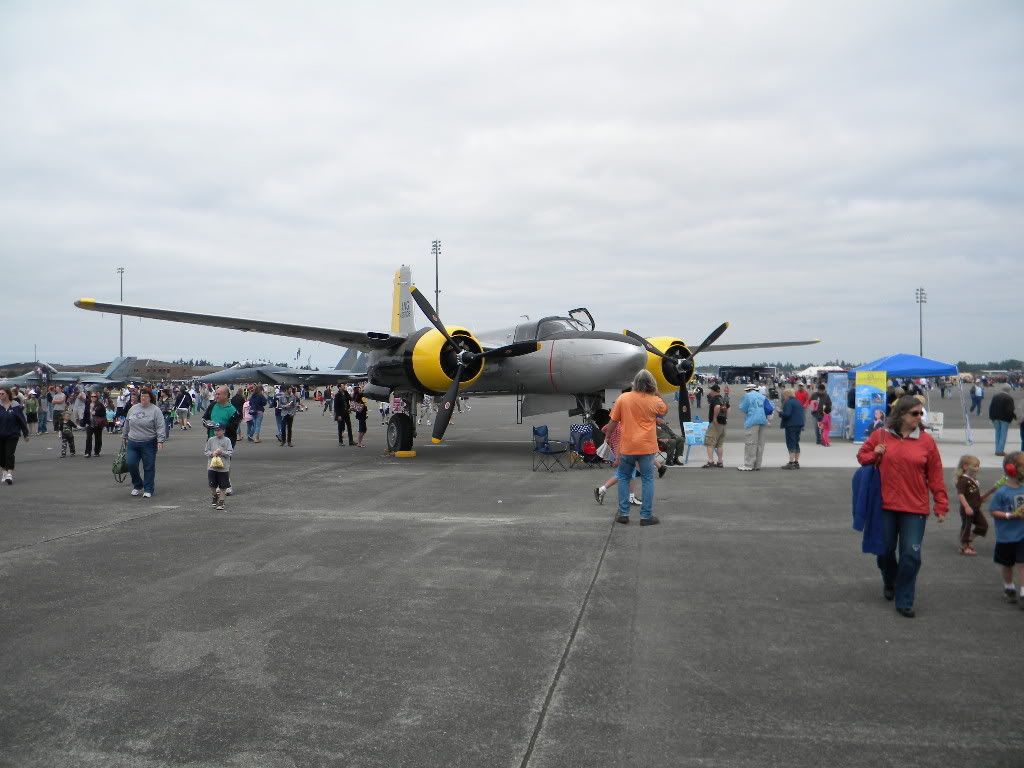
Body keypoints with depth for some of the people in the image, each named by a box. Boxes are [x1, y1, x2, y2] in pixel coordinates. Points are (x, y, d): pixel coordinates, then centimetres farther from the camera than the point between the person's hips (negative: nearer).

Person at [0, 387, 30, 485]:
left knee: (9, 454, -7)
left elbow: (23, 420, 1)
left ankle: (9, 473, -7)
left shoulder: (16, 406, -4)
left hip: (12, 435, -2)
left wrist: (26, 434, 4)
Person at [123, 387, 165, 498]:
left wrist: (160, 440, -18)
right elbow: (127, 424, 22)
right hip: (132, 444, 4)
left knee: (149, 467, 1)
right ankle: (137, 485, 21)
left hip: (149, 444, -4)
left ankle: (148, 490, 11)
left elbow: (161, 426, -10)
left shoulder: (155, 410, -4)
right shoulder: (133, 409, 10)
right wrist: (125, 436, 25)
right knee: (131, 464, 0)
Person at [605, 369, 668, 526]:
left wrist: (608, 431, 17)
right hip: (647, 447, -1)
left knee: (623, 478, 15)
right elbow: (665, 411, 17)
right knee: (647, 479, 7)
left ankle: (623, 514, 15)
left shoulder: (623, 398, -5)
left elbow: (613, 421, 1)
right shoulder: (655, 401, -6)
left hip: (627, 447, 1)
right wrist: (656, 394, 12)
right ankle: (646, 516, 7)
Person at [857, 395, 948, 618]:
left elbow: (935, 476, 0)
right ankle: (889, 584, 42)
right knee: (885, 551, 14)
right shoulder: (880, 435, -1)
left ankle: (904, 601, 11)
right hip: (886, 506, 1)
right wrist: (875, 455, -10)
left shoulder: (926, 441, -3)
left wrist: (941, 505, -1)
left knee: (911, 555, -2)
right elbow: (862, 455, 12)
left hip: (915, 509, -1)